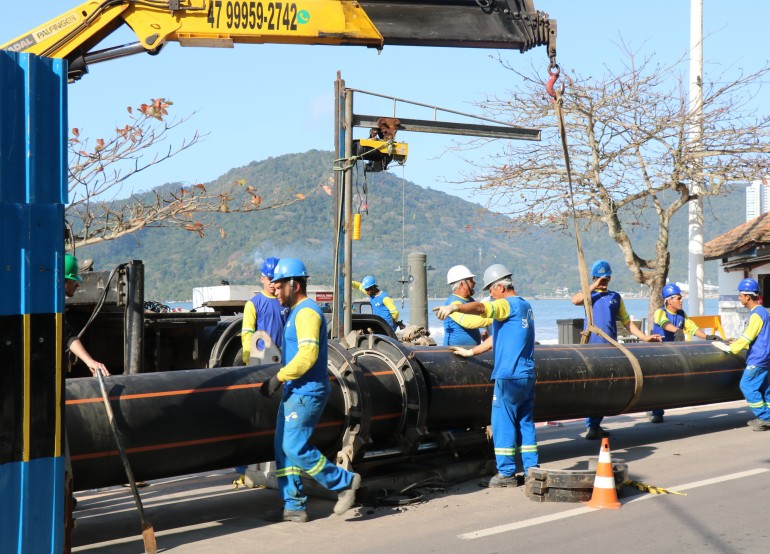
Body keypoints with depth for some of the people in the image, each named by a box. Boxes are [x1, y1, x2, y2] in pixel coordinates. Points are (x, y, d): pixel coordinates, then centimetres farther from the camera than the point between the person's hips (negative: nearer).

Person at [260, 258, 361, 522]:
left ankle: (344, 481, 1)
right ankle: (294, 506, 12)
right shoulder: (297, 312, 18)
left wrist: (279, 377, -21)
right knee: (283, 447, 9)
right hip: (295, 392, 11)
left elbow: (308, 355, -25)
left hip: (307, 393, -11)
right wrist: (282, 381, 18)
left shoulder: (307, 312, -15)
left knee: (295, 447, -12)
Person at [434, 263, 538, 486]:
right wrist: (470, 352, 26)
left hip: (509, 376, -9)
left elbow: (481, 308, -30)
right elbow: (497, 337, 23)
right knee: (526, 422, 13)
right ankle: (531, 470, 15)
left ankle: (506, 473, 1)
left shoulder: (507, 305, -9)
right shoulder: (525, 306, 18)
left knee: (503, 423, -1)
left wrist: (454, 307, -43)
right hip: (528, 375, 9)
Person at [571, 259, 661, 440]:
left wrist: (644, 337, 12)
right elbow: (575, 300, -14)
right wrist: (594, 286, -8)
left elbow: (627, 322, 20)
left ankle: (596, 425, 13)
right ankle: (591, 426, -7)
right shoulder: (589, 294, 9)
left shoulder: (615, 297, 17)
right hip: (591, 346, -3)